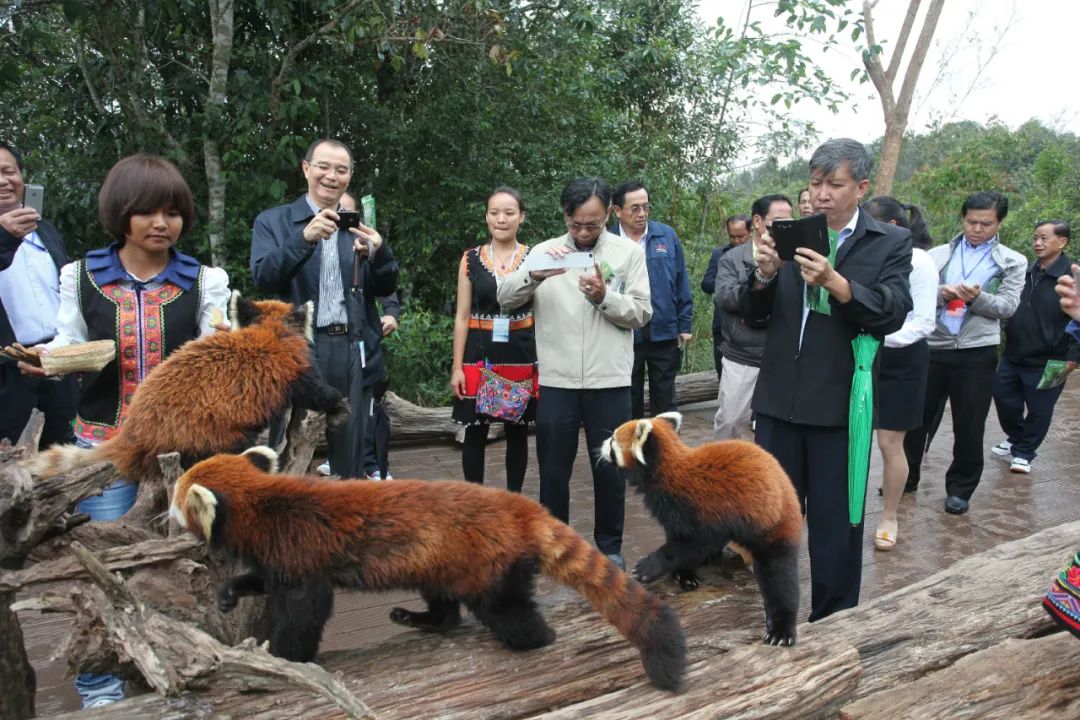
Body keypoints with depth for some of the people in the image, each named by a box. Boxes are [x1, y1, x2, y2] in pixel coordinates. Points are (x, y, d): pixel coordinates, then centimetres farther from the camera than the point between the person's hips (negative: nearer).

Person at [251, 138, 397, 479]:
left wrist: (379, 252, -13)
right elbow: (263, 278, -10)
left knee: (350, 456, 11)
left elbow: (386, 288, 8)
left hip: (353, 351, 3)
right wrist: (304, 238, -24)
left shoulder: (359, 227, 12)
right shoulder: (273, 221, 4)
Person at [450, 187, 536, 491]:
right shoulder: (471, 258, 3)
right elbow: (462, 316, 4)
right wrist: (457, 366, -2)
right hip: (479, 355, 0)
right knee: (475, 433, 4)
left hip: (522, 355, 0)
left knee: (517, 432, 9)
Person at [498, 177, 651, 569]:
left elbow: (641, 313, -2)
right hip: (556, 381, 1)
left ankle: (609, 545, 28)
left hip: (609, 381, 0)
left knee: (610, 469, 11)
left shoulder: (629, 252, 2)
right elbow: (505, 297, -6)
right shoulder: (545, 250, 3)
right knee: (554, 469, 10)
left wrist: (604, 296, -18)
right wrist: (535, 274, -25)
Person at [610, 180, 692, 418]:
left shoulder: (667, 236, 1)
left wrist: (684, 325, 2)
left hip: (664, 333, 1)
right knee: (629, 404, 13)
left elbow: (681, 284, 4)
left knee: (665, 400, 13)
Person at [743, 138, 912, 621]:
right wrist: (765, 274, -15)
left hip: (839, 401, -3)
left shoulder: (891, 243, -1)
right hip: (779, 396, 4)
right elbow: (754, 312, 5)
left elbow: (893, 313, -14)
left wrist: (836, 283, -29)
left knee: (835, 523, 7)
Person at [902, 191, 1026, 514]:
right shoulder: (938, 255, 7)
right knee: (917, 417, 9)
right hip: (932, 348, 1)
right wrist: (941, 293, -20)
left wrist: (977, 297, -20)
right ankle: (906, 477, 26)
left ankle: (960, 488, 22)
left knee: (969, 426, 7)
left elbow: (1008, 307, -3)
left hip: (976, 354, -1)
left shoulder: (1012, 263, 5)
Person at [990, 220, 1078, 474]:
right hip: (1012, 357, 5)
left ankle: (1023, 453, 25)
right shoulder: (1024, 273, 5)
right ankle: (1015, 439, 39)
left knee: (1039, 411, 8)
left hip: (1047, 363, -5)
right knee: (1004, 400, 14)